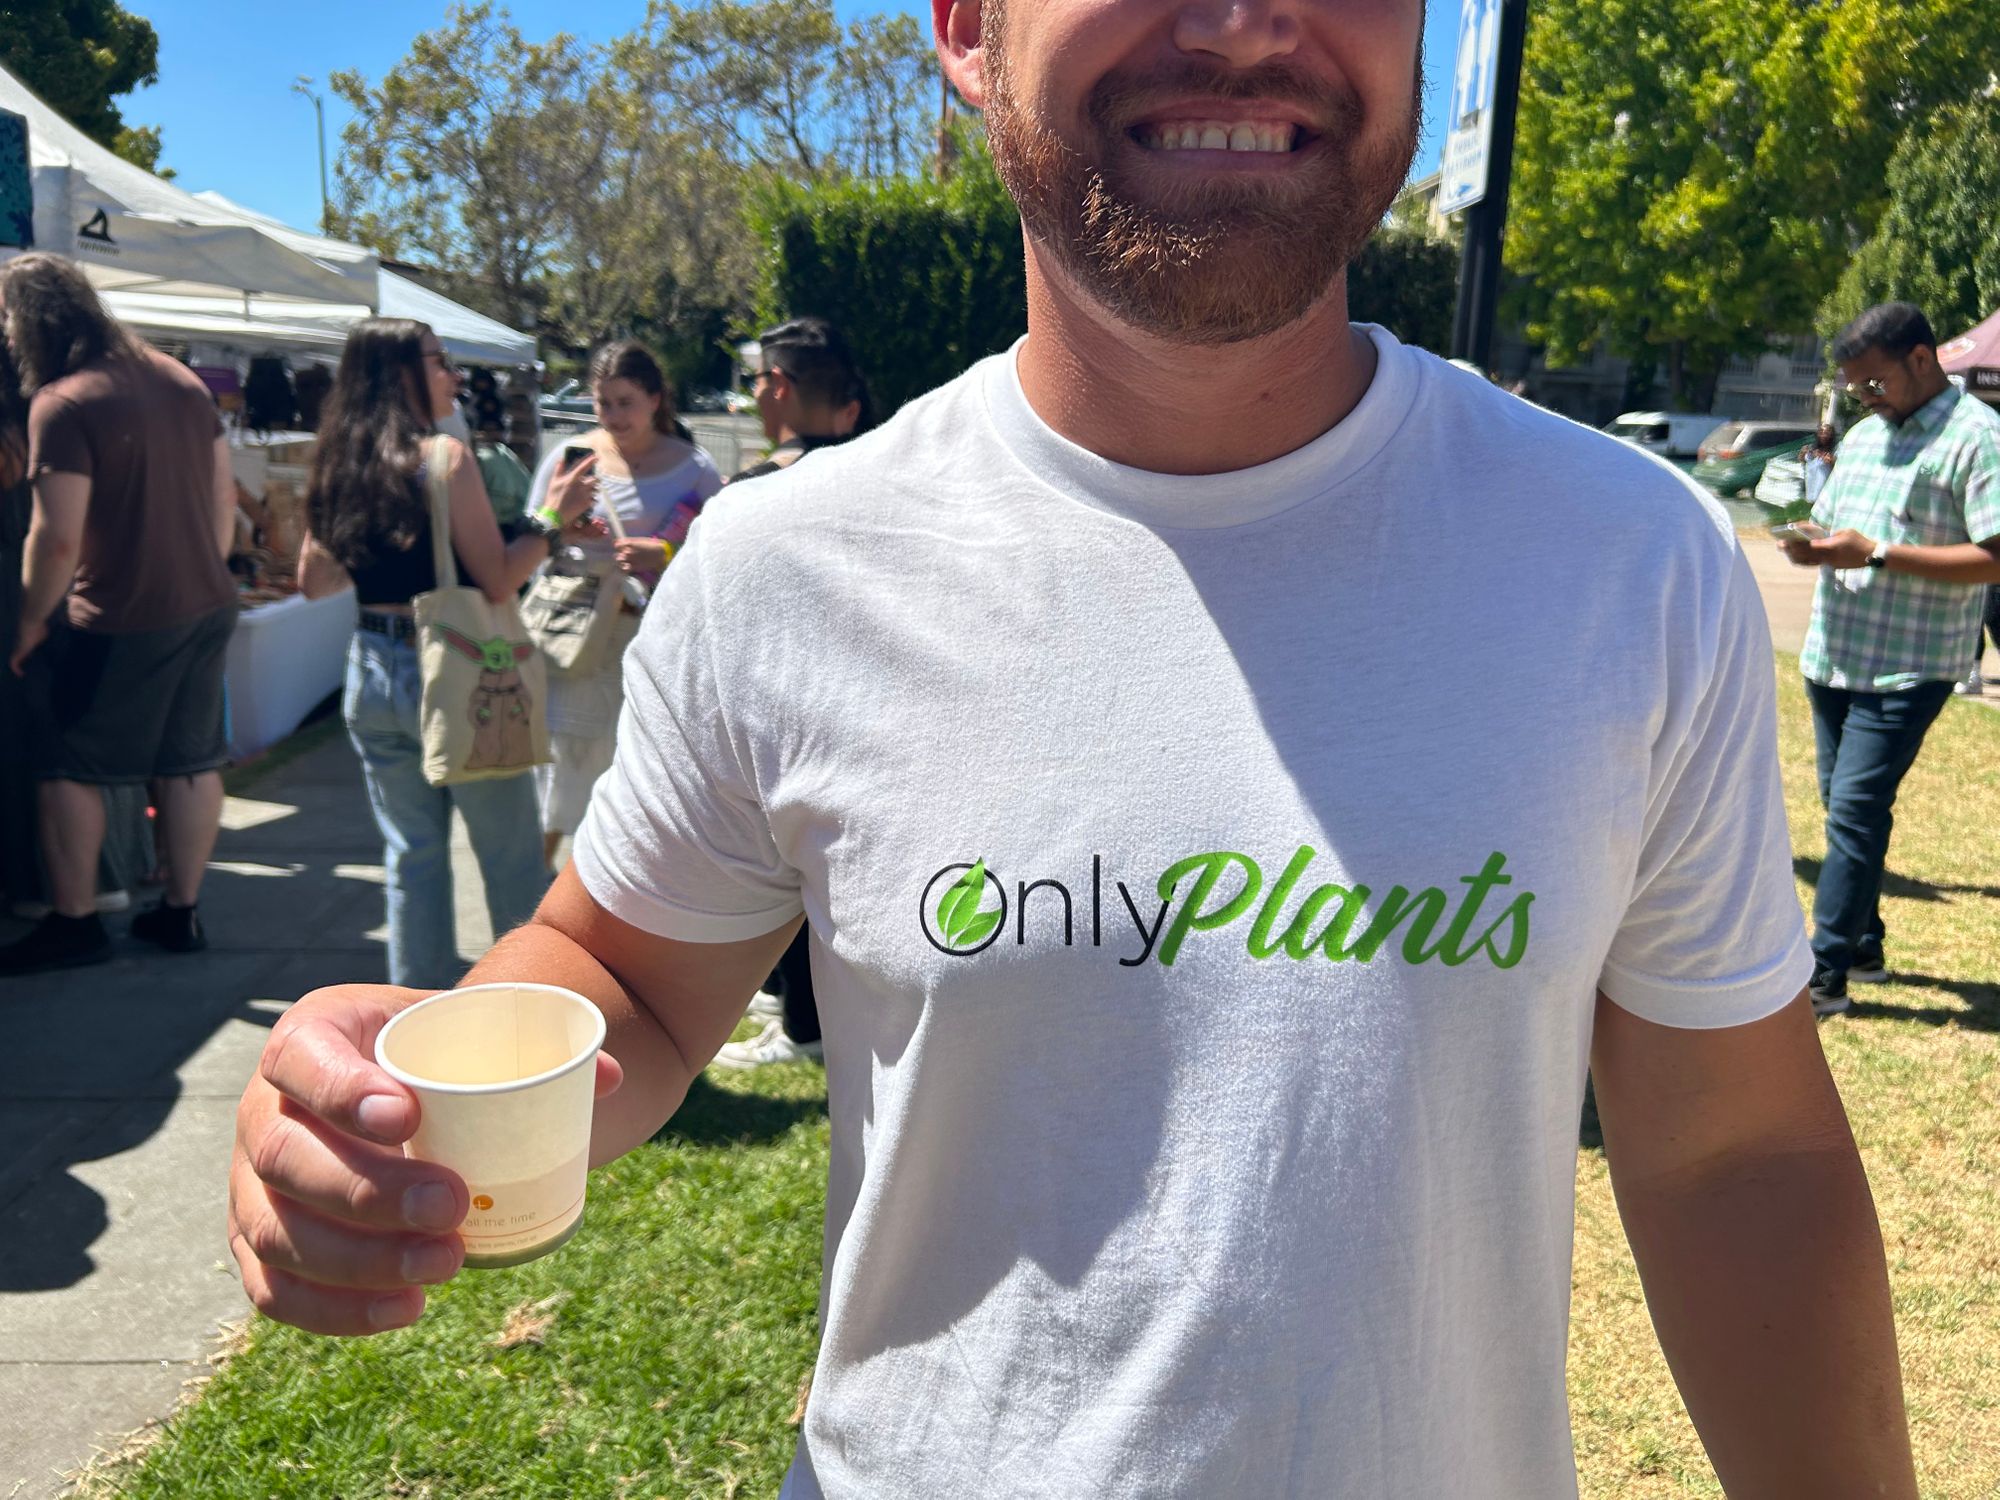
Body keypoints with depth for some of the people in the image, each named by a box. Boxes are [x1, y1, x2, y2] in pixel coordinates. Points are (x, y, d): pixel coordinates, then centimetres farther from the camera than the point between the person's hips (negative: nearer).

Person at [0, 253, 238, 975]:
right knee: (192, 761, 12)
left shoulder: (61, 403, -17)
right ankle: (182, 911, 23)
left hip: (116, 624, -7)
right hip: (208, 608, 7)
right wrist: (204, 574, 18)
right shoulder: (180, 379, 4)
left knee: (69, 767, 9)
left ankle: (74, 922, 17)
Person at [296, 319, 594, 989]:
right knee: (510, 856, 7)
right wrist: (553, 518, -5)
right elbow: (498, 579, -16)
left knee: (411, 853, 15)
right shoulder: (443, 456, -13)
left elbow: (313, 578, 15)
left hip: (373, 673, 6)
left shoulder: (338, 464, 6)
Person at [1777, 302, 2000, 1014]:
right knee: (1847, 810, 13)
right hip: (1833, 655, 8)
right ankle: (1864, 946, 27)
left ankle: (1824, 975, -5)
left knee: (1854, 813, -10)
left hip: (1908, 667, -8)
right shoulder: (1864, 435, 15)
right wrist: (1810, 545, -3)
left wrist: (1874, 554, -23)